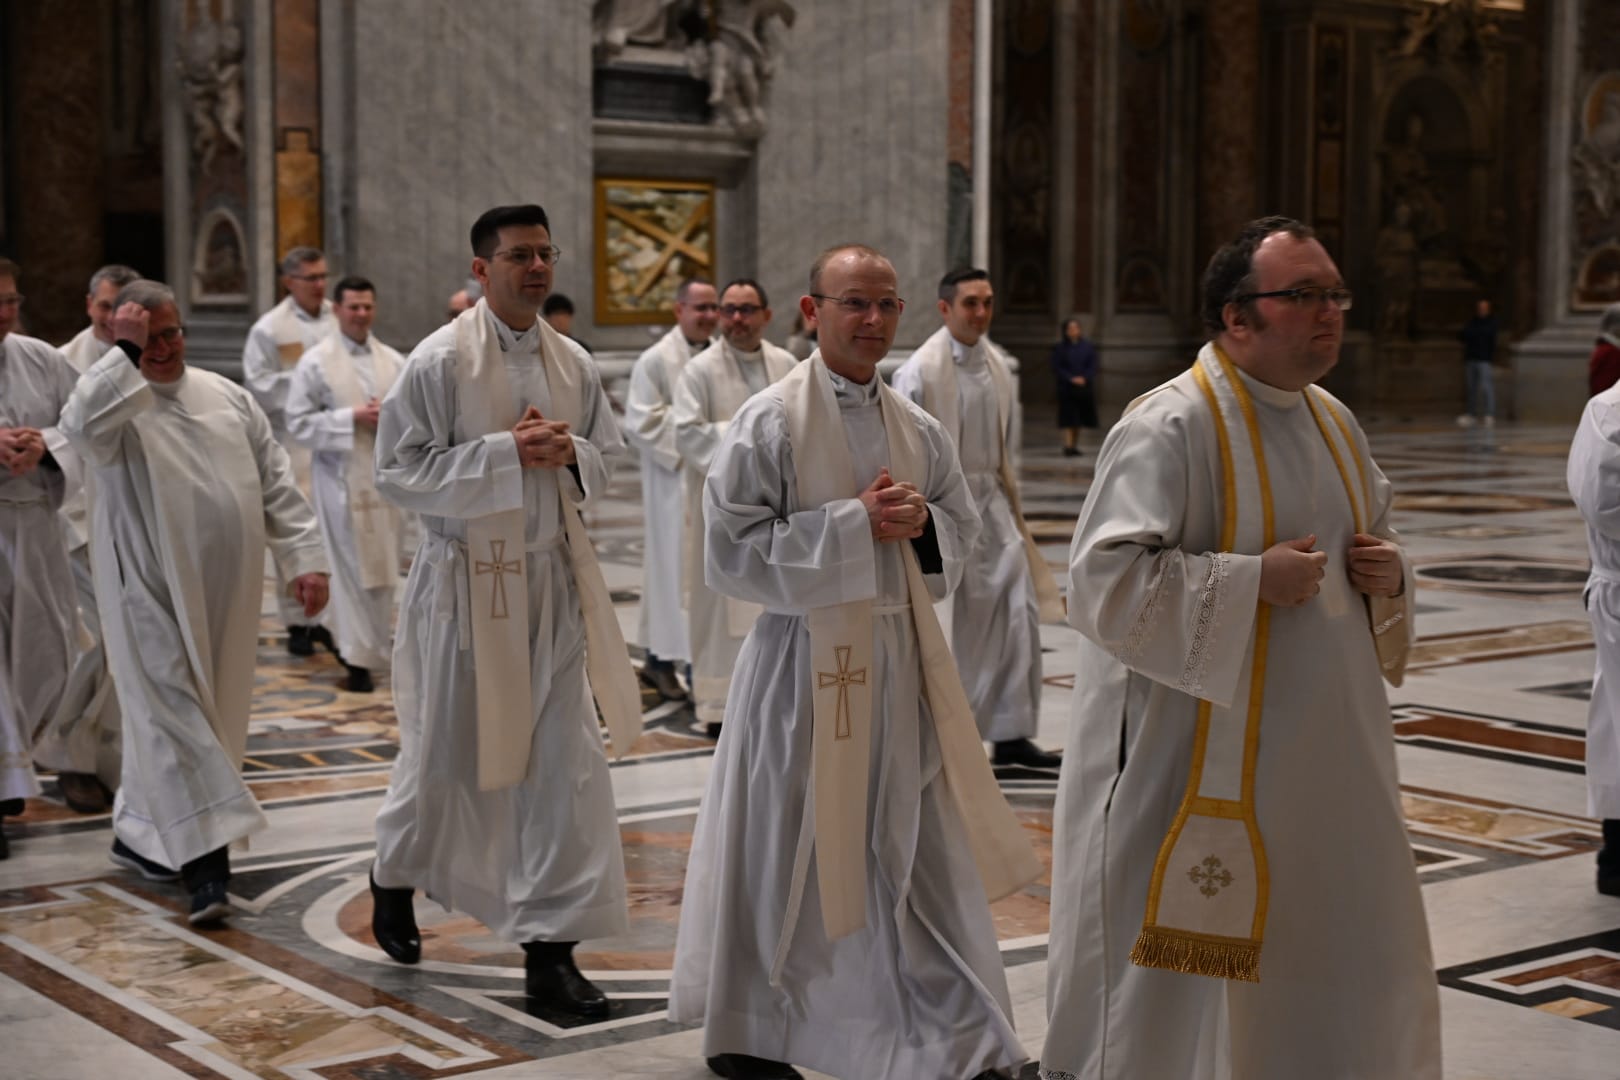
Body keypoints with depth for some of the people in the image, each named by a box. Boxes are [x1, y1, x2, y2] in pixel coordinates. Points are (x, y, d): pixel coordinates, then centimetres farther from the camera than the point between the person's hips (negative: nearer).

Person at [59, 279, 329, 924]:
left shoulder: (228, 397, 10)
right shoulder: (116, 403, -3)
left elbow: (276, 484, 9)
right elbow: (81, 427, -29)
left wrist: (303, 557, 2)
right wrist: (124, 353, -23)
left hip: (225, 592, 5)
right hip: (151, 591, -5)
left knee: (207, 713, 13)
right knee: (172, 715, -8)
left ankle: (140, 834, 31)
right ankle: (203, 859, -11)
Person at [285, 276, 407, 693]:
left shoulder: (394, 361, 8)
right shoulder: (315, 362, -2)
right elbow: (298, 423, -5)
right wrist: (352, 417, -13)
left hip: (386, 475, 4)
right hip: (341, 477, -4)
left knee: (384, 568, 8)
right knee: (352, 568, -3)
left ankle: (375, 645, 24)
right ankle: (357, 658, 3)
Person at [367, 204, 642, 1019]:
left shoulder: (571, 364, 5)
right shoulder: (440, 360, -10)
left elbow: (606, 460, 15)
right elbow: (399, 471, -13)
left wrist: (570, 453, -8)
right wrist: (506, 452, -20)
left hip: (552, 582, 4)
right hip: (466, 579, -4)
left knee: (562, 761, 0)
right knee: (445, 753, 11)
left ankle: (549, 948, 8)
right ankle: (395, 876, 42)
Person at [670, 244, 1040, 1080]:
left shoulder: (916, 428, 7)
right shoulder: (768, 421, -10)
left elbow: (963, 528, 17)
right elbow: (730, 552, -14)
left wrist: (920, 522, -7)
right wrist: (856, 524, -18)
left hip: (903, 657, 5)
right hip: (804, 659, -5)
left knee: (928, 855, 6)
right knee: (783, 852, 7)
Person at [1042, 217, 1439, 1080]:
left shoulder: (1334, 424, 10)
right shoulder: (1169, 426, -15)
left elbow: (1369, 542, 24)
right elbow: (1107, 579, -22)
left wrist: (1388, 576, 1)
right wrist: (1254, 578, -22)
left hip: (1324, 759, 8)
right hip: (1197, 759, -8)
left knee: (1346, 963, 14)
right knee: (1184, 970, 2)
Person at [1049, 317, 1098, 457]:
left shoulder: (1088, 346, 6)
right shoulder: (1059, 347, 0)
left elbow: (1093, 366, 5)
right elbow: (1056, 368, -3)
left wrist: (1084, 378, -11)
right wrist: (1071, 379, -13)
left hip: (1085, 386, 3)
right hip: (1067, 387, -3)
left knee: (1079, 420, 5)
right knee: (1069, 419, -10)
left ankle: (1075, 446, 12)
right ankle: (1068, 446, -14)